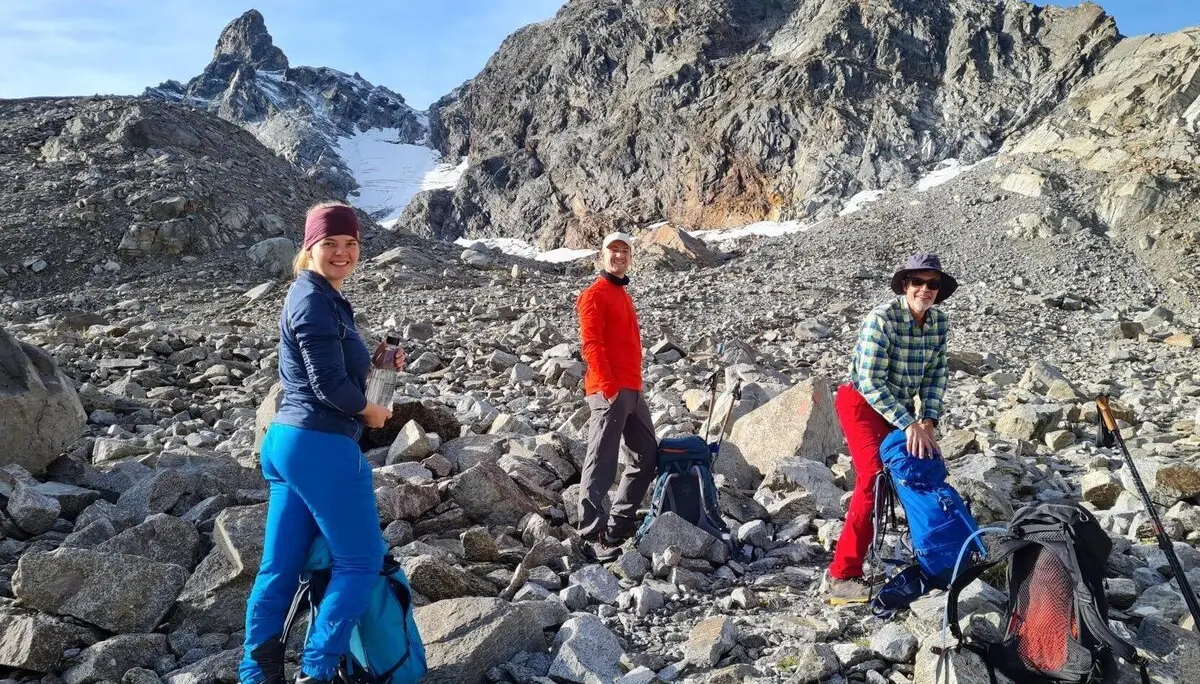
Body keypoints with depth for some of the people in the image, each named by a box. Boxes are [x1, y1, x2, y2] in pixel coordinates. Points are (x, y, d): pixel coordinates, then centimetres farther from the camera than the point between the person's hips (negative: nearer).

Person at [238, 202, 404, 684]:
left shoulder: (319, 296, 16)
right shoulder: (315, 300, -14)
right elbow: (329, 384, -19)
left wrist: (373, 361, 9)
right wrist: (370, 410, -2)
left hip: (286, 440, 10)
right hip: (320, 446, -10)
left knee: (280, 567, 13)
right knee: (361, 560, 3)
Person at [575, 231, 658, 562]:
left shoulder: (623, 295, 21)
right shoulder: (594, 295, -6)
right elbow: (591, 345, -16)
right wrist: (609, 387, -24)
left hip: (632, 391, 10)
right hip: (609, 392, -10)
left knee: (648, 456, 15)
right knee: (601, 464, -8)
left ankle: (620, 524, 25)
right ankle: (592, 535, -3)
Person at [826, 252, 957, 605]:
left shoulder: (938, 320, -5)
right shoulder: (882, 319, -25)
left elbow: (936, 372, 1)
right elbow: (870, 382, -28)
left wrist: (929, 420, -12)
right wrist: (910, 424, -29)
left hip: (899, 406, 8)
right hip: (862, 403, -7)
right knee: (874, 479, -19)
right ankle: (843, 576, -17)